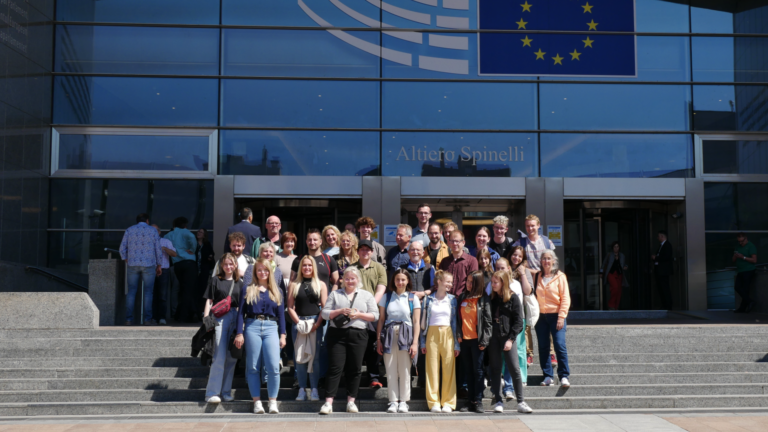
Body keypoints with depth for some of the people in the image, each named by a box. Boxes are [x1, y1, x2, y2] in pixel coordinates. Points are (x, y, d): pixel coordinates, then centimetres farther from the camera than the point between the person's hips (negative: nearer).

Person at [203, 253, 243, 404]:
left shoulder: (239, 282, 14)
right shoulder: (215, 280, 7)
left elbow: (241, 305, 15)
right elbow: (209, 300, 4)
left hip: (235, 319, 4)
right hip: (219, 318, -4)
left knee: (232, 357, 5)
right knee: (219, 356, -9)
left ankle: (226, 392, 14)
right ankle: (212, 393, -5)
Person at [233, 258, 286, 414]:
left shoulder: (276, 291, 15)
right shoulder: (248, 289, 9)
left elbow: (281, 314, 14)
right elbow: (241, 311, 5)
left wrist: (282, 335, 6)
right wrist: (239, 333, -3)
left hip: (271, 327, 1)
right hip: (252, 327, -1)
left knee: (273, 366, -10)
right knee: (253, 367, 2)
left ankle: (273, 402, -1)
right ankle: (257, 402, 9)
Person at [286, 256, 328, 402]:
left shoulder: (321, 285, 8)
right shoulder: (294, 285, 10)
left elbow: (325, 307, 2)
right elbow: (290, 307, 3)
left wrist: (317, 324, -9)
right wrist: (299, 322, -9)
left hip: (316, 323, -1)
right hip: (299, 323, 1)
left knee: (315, 357, -2)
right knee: (299, 357, 0)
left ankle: (314, 390, 1)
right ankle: (302, 390, 4)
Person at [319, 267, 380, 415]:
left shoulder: (367, 295, 13)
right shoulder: (335, 294, 13)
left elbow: (375, 315, 6)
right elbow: (324, 313, 6)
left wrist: (359, 314, -8)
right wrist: (340, 311, -9)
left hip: (358, 335, 1)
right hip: (337, 334, -1)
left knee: (355, 369, 4)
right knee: (335, 368, -5)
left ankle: (351, 401, 14)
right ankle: (328, 402, -6)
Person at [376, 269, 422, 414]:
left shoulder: (413, 298, 6)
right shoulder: (386, 297, 10)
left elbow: (416, 322, 3)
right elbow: (381, 320, 9)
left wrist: (415, 343, -5)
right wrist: (379, 340, 2)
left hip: (406, 336, -1)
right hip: (389, 336, 1)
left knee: (405, 371, 0)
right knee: (391, 371, 1)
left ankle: (403, 401, 10)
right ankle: (393, 401, 9)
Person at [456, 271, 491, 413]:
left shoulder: (484, 299, -3)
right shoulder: (462, 297, 11)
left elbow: (487, 320, -6)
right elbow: (458, 317, 14)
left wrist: (484, 340, -11)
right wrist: (458, 334, 4)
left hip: (477, 339, -5)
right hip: (464, 339, 5)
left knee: (477, 370, -2)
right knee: (468, 371, 8)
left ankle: (478, 402, 2)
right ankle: (470, 401, 12)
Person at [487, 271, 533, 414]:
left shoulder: (513, 298, -1)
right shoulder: (491, 298, 11)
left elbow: (518, 321, -5)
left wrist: (510, 339, -12)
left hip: (507, 337, -4)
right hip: (493, 337, 4)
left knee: (514, 368, -6)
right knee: (495, 368, 5)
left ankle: (521, 402, 1)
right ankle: (498, 401, 11)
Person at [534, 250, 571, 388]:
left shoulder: (560, 276, 0)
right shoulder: (536, 277, 9)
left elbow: (565, 298, -3)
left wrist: (561, 317, -11)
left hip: (555, 315, -3)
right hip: (540, 316, 3)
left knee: (560, 345, -10)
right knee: (543, 347, 5)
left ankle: (564, 376, -4)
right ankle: (547, 376, 14)